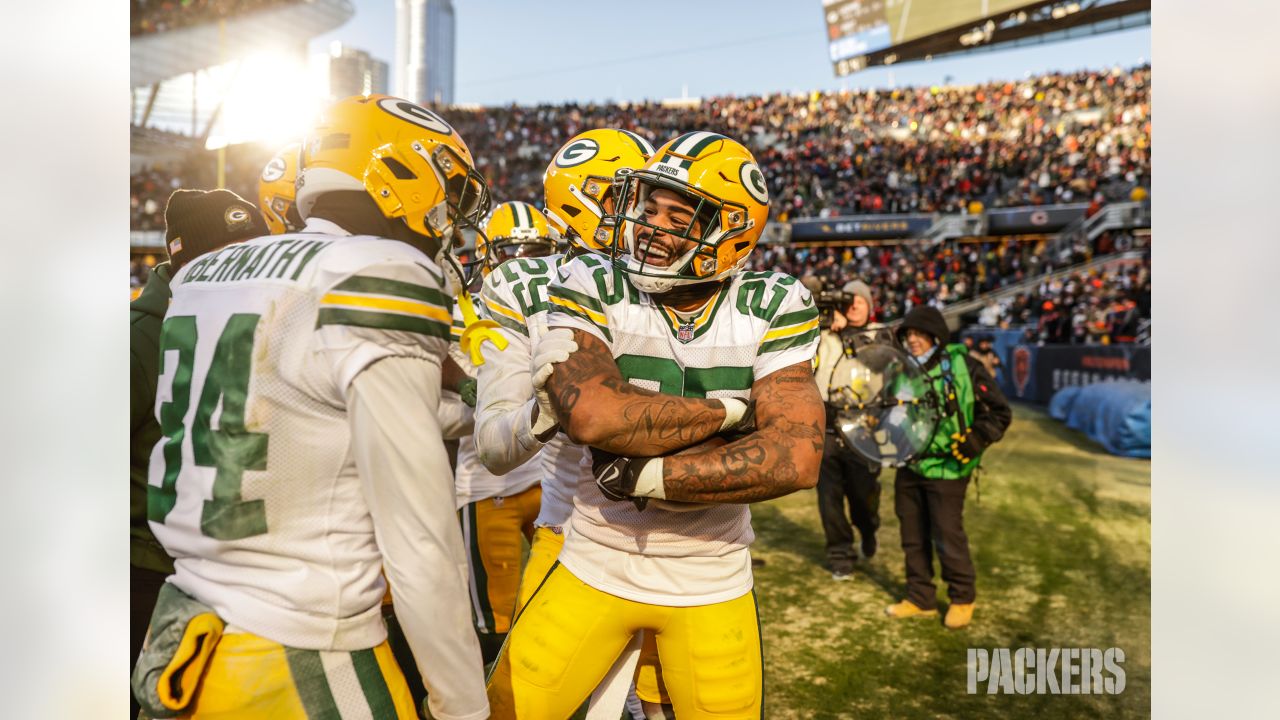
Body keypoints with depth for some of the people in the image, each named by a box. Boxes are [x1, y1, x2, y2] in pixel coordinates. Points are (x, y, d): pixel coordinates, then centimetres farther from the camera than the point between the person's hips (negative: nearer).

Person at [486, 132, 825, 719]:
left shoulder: (773, 310, -10)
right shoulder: (592, 288, -12)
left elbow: (795, 460, -21)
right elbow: (591, 415, -29)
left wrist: (639, 475, -23)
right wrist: (728, 410, -19)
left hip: (712, 587, 1)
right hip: (593, 572, 0)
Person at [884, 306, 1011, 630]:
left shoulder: (962, 366, -10)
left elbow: (999, 412, -6)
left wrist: (974, 440, -17)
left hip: (946, 468, -5)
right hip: (910, 466, 6)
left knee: (947, 536, 0)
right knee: (913, 536, 12)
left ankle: (962, 598, 23)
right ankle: (920, 599, 27)